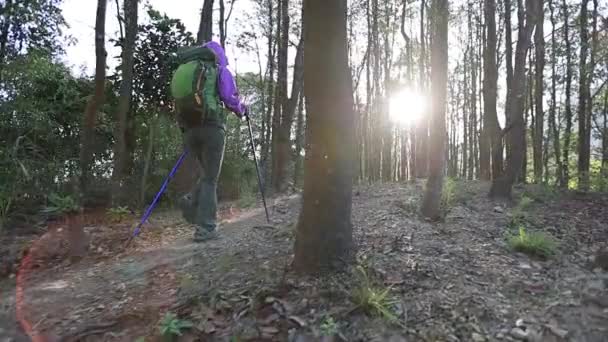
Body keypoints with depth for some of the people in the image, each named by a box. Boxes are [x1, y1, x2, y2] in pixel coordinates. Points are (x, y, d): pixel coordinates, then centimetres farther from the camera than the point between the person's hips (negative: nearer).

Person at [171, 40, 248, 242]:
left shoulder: (184, 70, 24)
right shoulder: (220, 71, 6)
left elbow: (182, 104, 22)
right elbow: (231, 100, -5)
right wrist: (242, 111, 16)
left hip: (189, 129, 6)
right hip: (212, 127, -5)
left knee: (207, 173, 20)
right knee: (210, 178, -2)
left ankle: (191, 203, -3)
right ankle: (205, 228, -4)